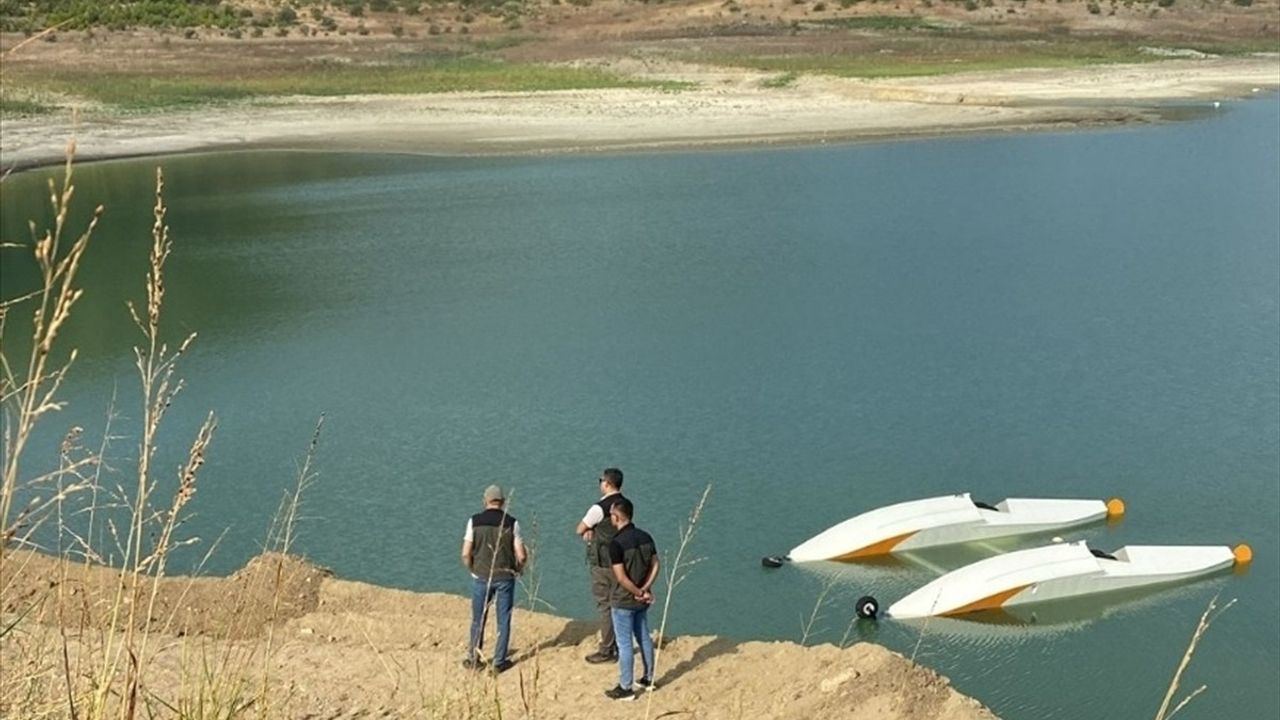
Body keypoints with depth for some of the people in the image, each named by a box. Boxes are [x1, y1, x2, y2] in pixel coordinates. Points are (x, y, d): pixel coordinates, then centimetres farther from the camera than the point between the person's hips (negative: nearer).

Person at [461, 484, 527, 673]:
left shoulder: (474, 521, -6)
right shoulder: (511, 523, -7)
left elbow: (466, 554, -8)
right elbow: (521, 556, -8)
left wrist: (472, 569, 11)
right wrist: (518, 568, 13)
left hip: (481, 577, 1)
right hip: (505, 577, -1)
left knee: (478, 619, 14)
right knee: (503, 620, 11)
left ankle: (473, 659, 22)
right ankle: (500, 661, 14)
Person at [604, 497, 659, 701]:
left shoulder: (616, 543, -21)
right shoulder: (645, 537, 0)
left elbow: (621, 577, -22)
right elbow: (655, 565, 1)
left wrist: (640, 593, -11)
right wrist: (645, 589, -5)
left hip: (623, 601, -7)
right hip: (642, 600, 7)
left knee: (624, 644, 2)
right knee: (644, 637, 19)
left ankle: (626, 688, 9)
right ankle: (648, 678, 31)